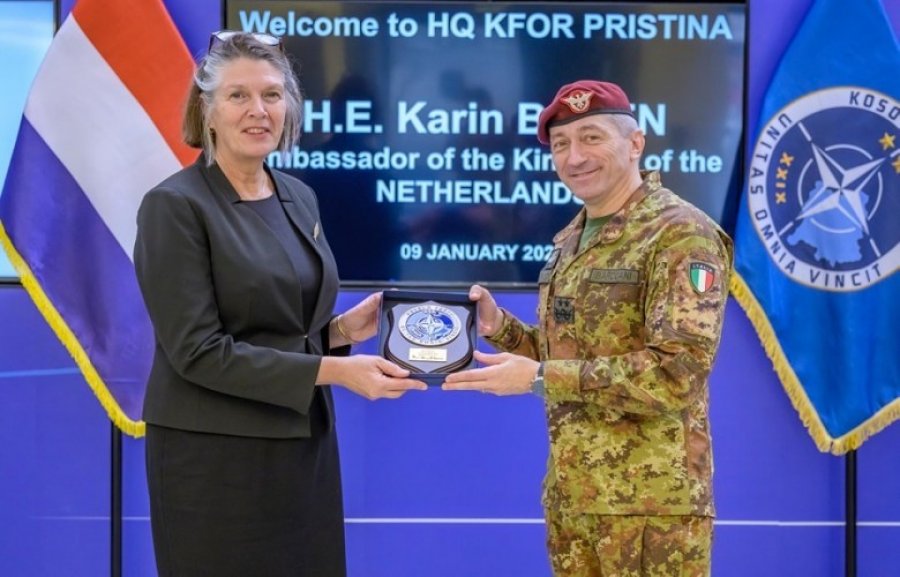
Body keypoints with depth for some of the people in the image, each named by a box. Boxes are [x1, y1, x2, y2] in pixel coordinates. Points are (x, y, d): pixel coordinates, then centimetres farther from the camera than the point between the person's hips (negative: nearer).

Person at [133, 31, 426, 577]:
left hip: (305, 445, 7)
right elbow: (198, 350, -18)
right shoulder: (175, 206, -12)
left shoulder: (301, 199, 8)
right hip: (215, 457, -6)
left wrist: (343, 329, -4)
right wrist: (335, 371, -21)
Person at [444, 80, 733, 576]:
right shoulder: (571, 241, 13)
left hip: (650, 501, -8)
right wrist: (498, 326, 2)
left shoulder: (682, 234, -12)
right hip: (570, 496, 8)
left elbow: (677, 373, -22)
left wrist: (539, 378, -22)